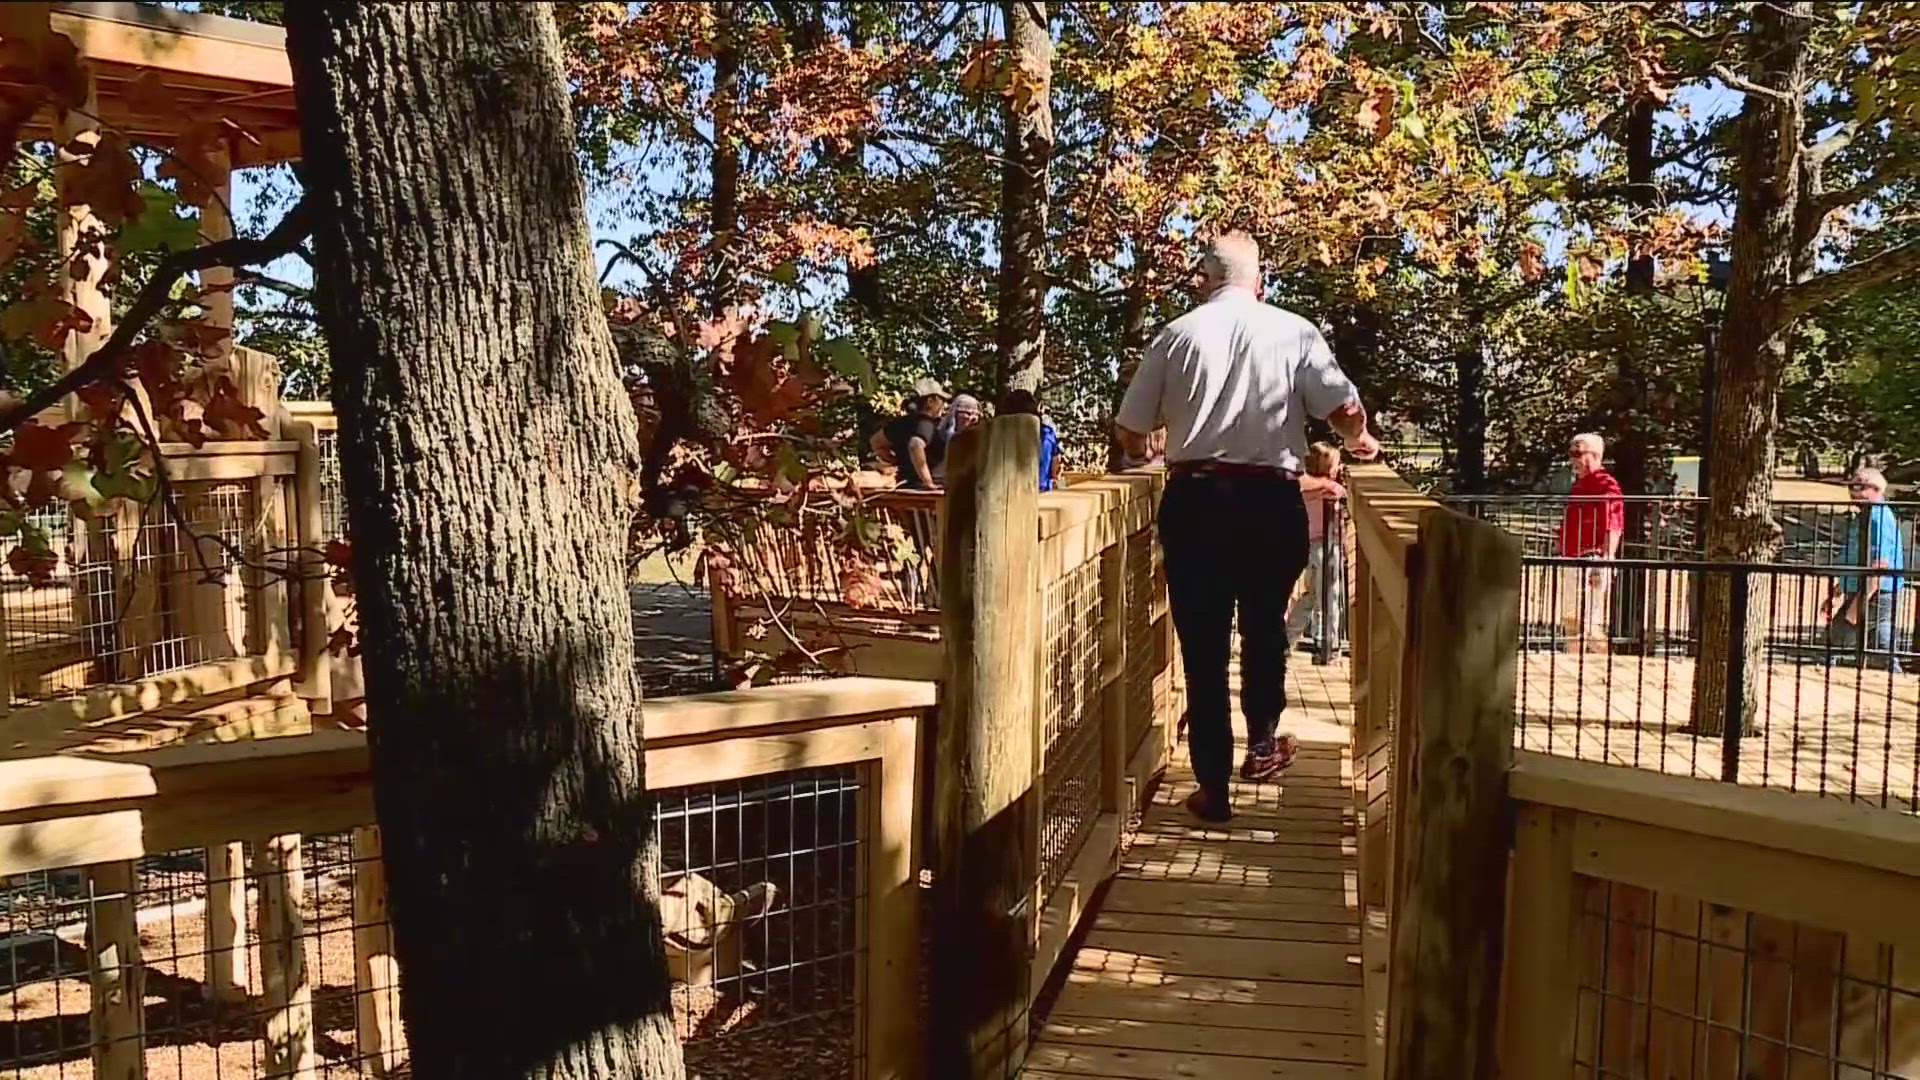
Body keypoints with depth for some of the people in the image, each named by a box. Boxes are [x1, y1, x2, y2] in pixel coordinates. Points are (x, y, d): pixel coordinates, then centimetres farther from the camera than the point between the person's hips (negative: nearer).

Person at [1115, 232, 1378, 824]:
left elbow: (1129, 428, 6)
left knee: (1203, 642, 6)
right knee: (1265, 624, 24)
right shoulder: (1293, 332, 2)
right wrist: (1361, 440, 22)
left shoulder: (1178, 335, 3)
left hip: (1194, 500, 0)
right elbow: (1344, 409, -1)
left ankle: (1213, 786, 11)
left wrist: (1141, 453, 29)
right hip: (1271, 499, 0)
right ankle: (1262, 741, 29)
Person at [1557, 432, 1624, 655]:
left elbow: (1614, 527, -19)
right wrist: (1562, 553, 25)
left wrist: (1606, 559, -25)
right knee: (1570, 619, 15)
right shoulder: (1579, 484, 19)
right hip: (1571, 561, 10)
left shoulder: (1606, 484, -11)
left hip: (1591, 562, -10)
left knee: (1589, 620, -12)